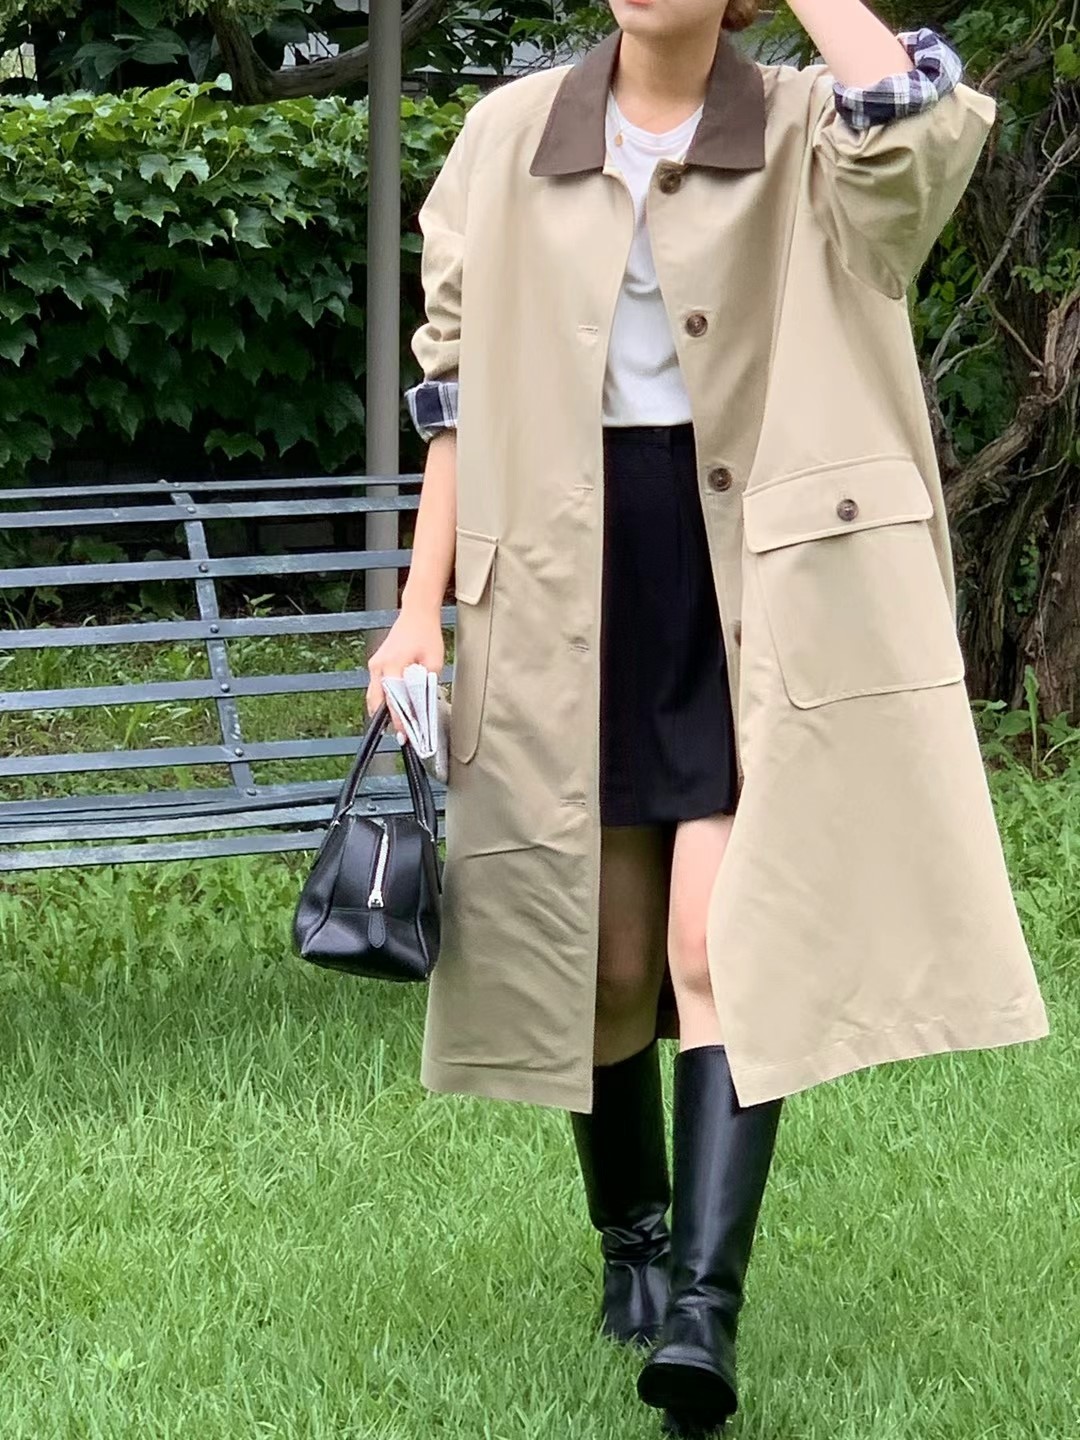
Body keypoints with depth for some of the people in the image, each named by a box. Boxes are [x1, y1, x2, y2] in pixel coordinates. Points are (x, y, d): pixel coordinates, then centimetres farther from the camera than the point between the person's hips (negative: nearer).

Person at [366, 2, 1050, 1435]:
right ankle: (634, 1245, 32)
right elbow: (459, 388, 9)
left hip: (757, 582, -3)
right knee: (609, 954, 10)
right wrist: (422, 609, 4)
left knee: (722, 943, -14)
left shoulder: (808, 137, -3)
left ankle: (703, 1307, -14)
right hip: (569, 582, 3)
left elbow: (922, 129, -28)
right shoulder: (509, 138, 4)